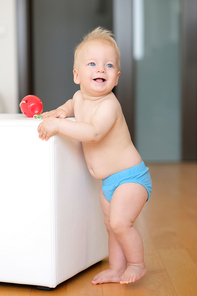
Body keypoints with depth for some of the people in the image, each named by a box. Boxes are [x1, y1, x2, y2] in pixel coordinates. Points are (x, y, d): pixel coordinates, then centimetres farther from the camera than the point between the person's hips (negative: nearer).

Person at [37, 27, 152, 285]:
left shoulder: (109, 104, -25)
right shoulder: (80, 96, 2)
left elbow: (94, 132, -42)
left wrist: (58, 125, -40)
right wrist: (63, 110, 7)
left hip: (130, 176, -9)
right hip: (108, 181, 9)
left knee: (120, 222, -18)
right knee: (112, 225, 16)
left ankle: (137, 264, 6)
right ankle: (116, 270, 30)